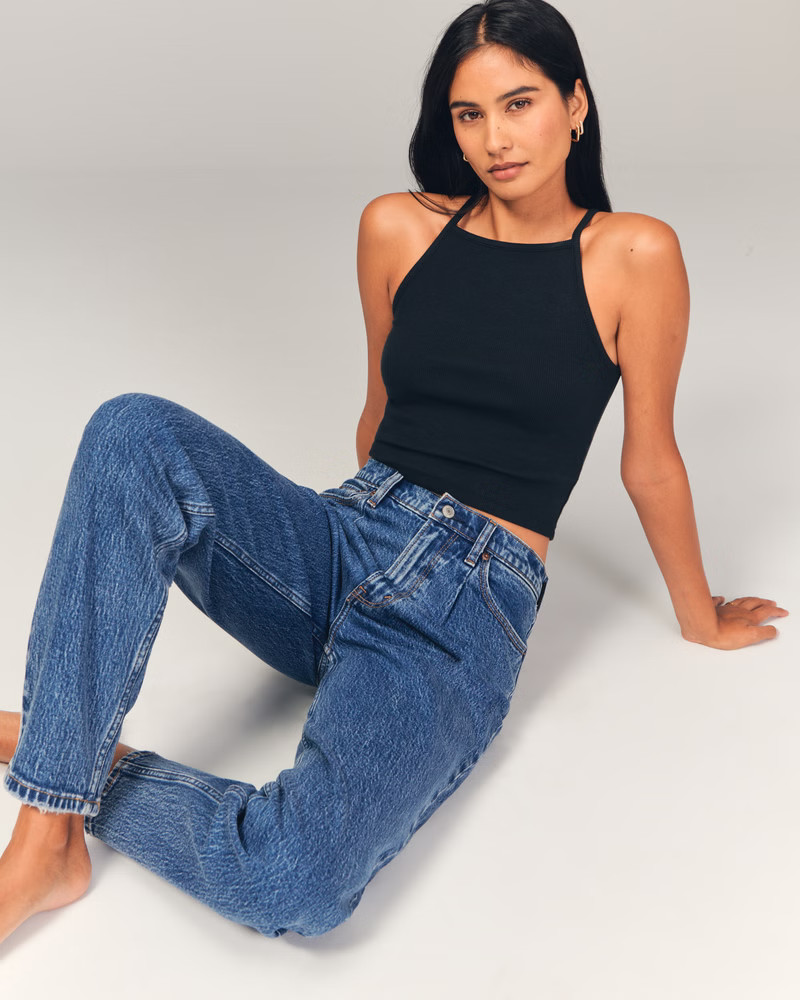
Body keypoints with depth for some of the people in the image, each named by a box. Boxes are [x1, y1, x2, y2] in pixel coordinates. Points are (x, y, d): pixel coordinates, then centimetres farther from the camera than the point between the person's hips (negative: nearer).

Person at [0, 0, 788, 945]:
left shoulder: (633, 255, -3)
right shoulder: (398, 228, 6)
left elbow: (649, 463, 7)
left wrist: (702, 618, 17)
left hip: (468, 613, -3)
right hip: (339, 551, 4)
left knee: (293, 884, -32)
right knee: (135, 433, -29)